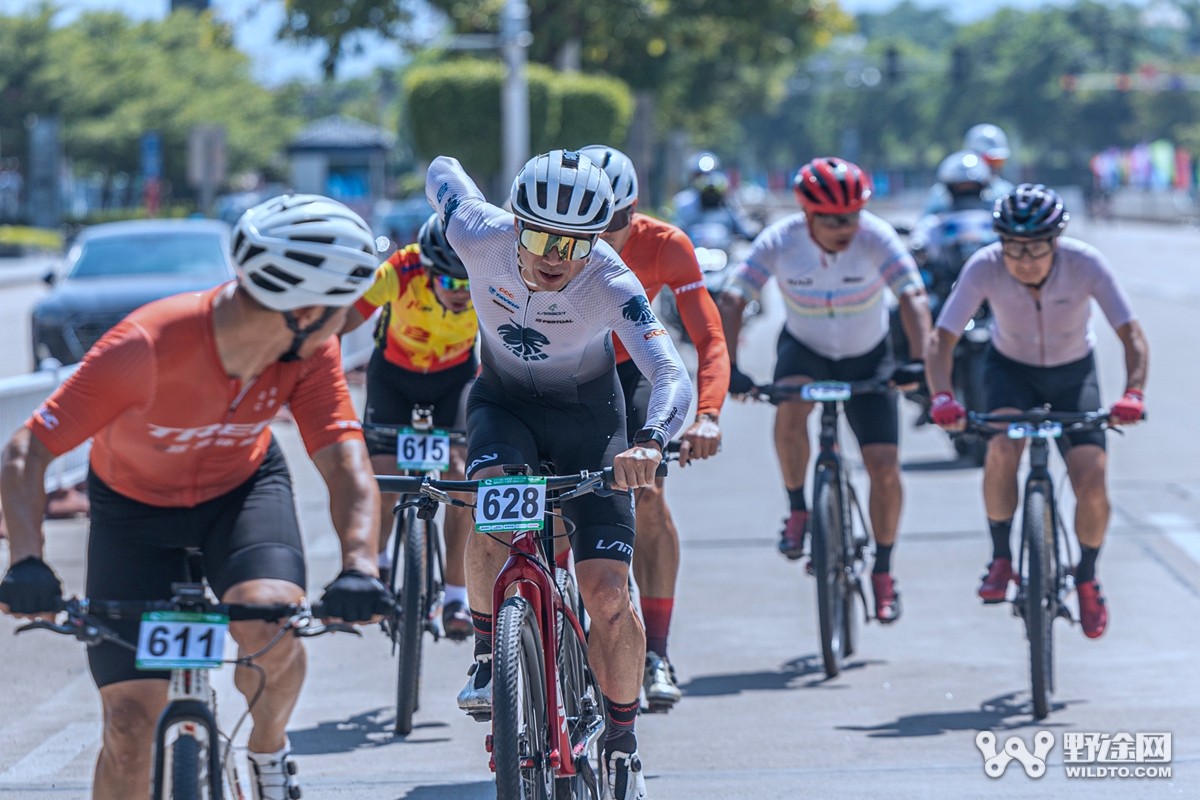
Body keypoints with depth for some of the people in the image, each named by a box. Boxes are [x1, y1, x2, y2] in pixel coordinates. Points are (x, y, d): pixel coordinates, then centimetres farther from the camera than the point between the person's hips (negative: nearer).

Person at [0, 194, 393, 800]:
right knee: (130, 723, -9)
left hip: (243, 487, 2)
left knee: (269, 623, -30)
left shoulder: (311, 352, -23)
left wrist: (358, 564, -48)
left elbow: (346, 464, -28)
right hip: (135, 502, -2)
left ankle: (268, 751, 1)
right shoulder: (148, 346, -35)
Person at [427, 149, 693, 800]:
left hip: (587, 414, -1)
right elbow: (441, 171, -5)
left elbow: (673, 378, -45)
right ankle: (487, 654, -10)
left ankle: (622, 746, 10)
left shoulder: (610, 284, -33)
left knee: (607, 595, -10)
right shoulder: (481, 238, -27)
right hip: (504, 401, 1)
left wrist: (650, 441, -65)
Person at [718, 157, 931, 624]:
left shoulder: (876, 238, -24)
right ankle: (797, 511, -14)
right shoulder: (779, 242, -23)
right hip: (805, 350, 0)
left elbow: (913, 297, -32)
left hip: (868, 359, 0)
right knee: (790, 405, -34)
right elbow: (731, 302, -26)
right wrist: (728, 367, -40)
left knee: (884, 466, -9)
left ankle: (883, 573, 9)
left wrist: (919, 361, -47)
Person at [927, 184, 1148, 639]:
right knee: (1002, 449, -31)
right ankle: (1000, 559, -10)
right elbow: (942, 338, -27)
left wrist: (1132, 394, -47)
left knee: (1092, 485, -14)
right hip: (1011, 369, 0)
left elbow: (1132, 335, -30)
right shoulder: (985, 268, -28)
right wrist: (941, 397, -44)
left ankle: (1087, 579, 13)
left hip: (1073, 373, 0)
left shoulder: (1085, 264, -29)